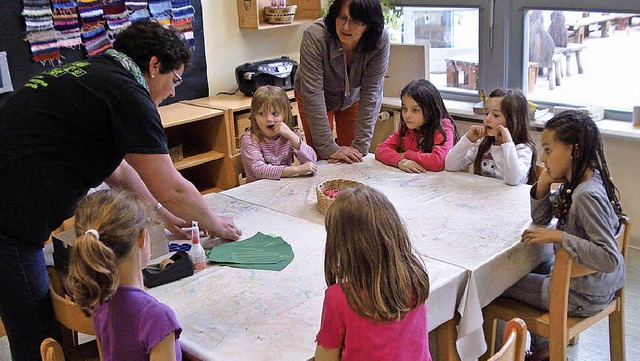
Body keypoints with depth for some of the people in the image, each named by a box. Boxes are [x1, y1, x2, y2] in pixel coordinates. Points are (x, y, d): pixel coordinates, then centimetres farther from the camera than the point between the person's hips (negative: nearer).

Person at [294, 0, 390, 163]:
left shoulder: (380, 40, -30)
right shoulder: (315, 36, -36)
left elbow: (371, 92, -26)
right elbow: (312, 95, -35)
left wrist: (360, 146, -28)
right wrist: (329, 148, -34)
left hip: (352, 97, 2)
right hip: (315, 99, -2)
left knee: (353, 159, 4)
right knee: (321, 158, -3)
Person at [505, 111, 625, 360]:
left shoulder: (587, 196, -30)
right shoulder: (576, 183, -1)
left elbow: (610, 259, -35)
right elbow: (540, 218, 9)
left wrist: (558, 236, -33)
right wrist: (543, 184, -7)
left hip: (585, 296, -9)